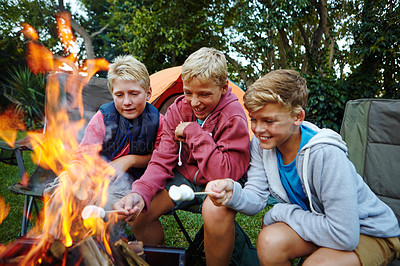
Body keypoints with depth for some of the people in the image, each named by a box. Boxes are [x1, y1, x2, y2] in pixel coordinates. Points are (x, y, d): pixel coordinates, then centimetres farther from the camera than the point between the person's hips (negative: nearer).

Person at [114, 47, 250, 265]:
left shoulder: (233, 118, -22)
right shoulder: (178, 110, -6)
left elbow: (225, 173, -29)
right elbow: (163, 161, -9)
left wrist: (193, 132, -27)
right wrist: (140, 193, -29)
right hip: (185, 177, 5)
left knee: (215, 211, -38)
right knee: (138, 211, -13)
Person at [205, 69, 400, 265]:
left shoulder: (325, 154, -31)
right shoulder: (261, 144, -10)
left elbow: (343, 236, -31)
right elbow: (256, 199, -13)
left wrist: (280, 212, -22)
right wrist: (234, 193, -35)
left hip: (373, 234, -4)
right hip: (320, 223, 5)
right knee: (270, 241, -24)